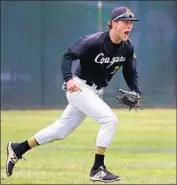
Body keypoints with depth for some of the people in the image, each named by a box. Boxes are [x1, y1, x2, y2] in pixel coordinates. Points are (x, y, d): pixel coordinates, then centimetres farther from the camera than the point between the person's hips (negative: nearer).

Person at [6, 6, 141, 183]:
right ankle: (97, 169, -13)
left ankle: (18, 148, 28)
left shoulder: (127, 48, -2)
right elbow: (68, 56, -17)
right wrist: (68, 79, -32)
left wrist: (136, 93, -10)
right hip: (79, 88, -7)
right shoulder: (93, 41, -21)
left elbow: (130, 73, 7)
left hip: (94, 92, 8)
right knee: (109, 119, -21)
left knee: (61, 130, 14)